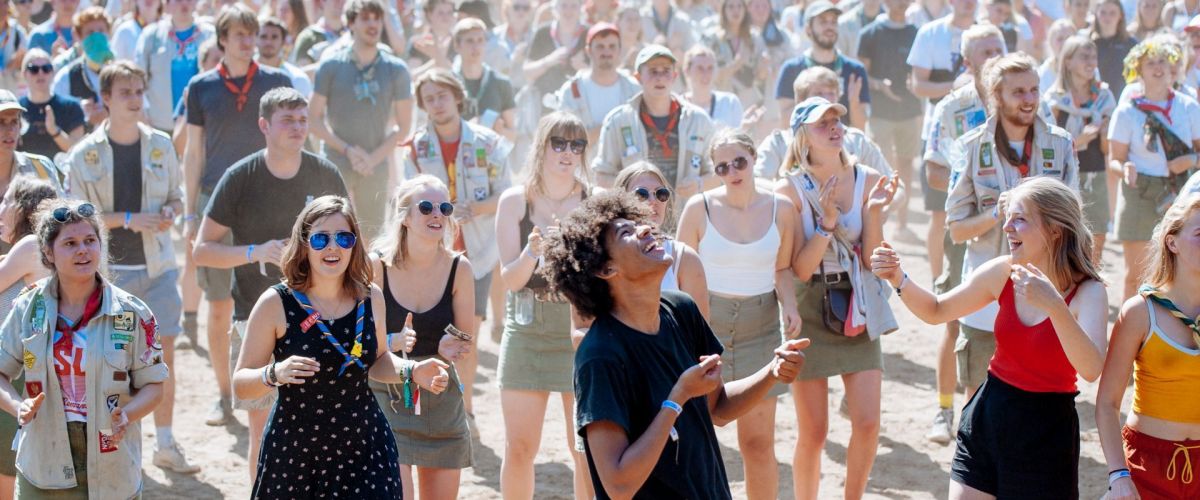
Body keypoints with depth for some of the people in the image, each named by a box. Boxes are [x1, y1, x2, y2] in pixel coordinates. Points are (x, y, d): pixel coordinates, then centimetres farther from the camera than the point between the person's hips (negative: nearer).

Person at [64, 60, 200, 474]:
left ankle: (165, 444, 12)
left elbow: (176, 196, 13)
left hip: (157, 265, 2)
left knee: (164, 351, 3)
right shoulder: (85, 155, -6)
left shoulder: (161, 145, 3)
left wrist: (169, 213, -10)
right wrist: (128, 219, -17)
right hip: (109, 268, -2)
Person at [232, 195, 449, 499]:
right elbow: (241, 384, -6)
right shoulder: (275, 304, -10)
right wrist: (275, 374, -26)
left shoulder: (371, 298, 2)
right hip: (294, 452, -2)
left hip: (364, 449, 2)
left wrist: (411, 372, 0)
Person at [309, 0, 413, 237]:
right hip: (335, 163, -1)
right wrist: (348, 150, -10)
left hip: (376, 166, 1)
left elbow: (403, 126, 6)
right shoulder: (331, 65, 0)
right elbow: (315, 120, 1)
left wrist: (374, 157, -7)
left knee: (372, 236, 3)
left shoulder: (396, 70, 4)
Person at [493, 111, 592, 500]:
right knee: (519, 449, 4)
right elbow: (510, 279, -4)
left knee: (586, 450, 3)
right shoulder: (515, 200, -1)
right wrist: (532, 251, -24)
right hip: (527, 331, 1)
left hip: (582, 329, -1)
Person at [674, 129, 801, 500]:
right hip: (707, 322, -1)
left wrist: (789, 304, -7)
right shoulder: (699, 209, -6)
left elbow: (783, 268, 11)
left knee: (758, 441, 2)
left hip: (760, 325, 1)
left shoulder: (780, 208, 0)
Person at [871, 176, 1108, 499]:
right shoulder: (1003, 272, -4)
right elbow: (936, 311, 10)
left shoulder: (1088, 292, -16)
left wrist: (1054, 305, -45)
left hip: (1046, 435, -4)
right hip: (987, 416, 4)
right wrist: (898, 279, -8)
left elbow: (1090, 370, -33)